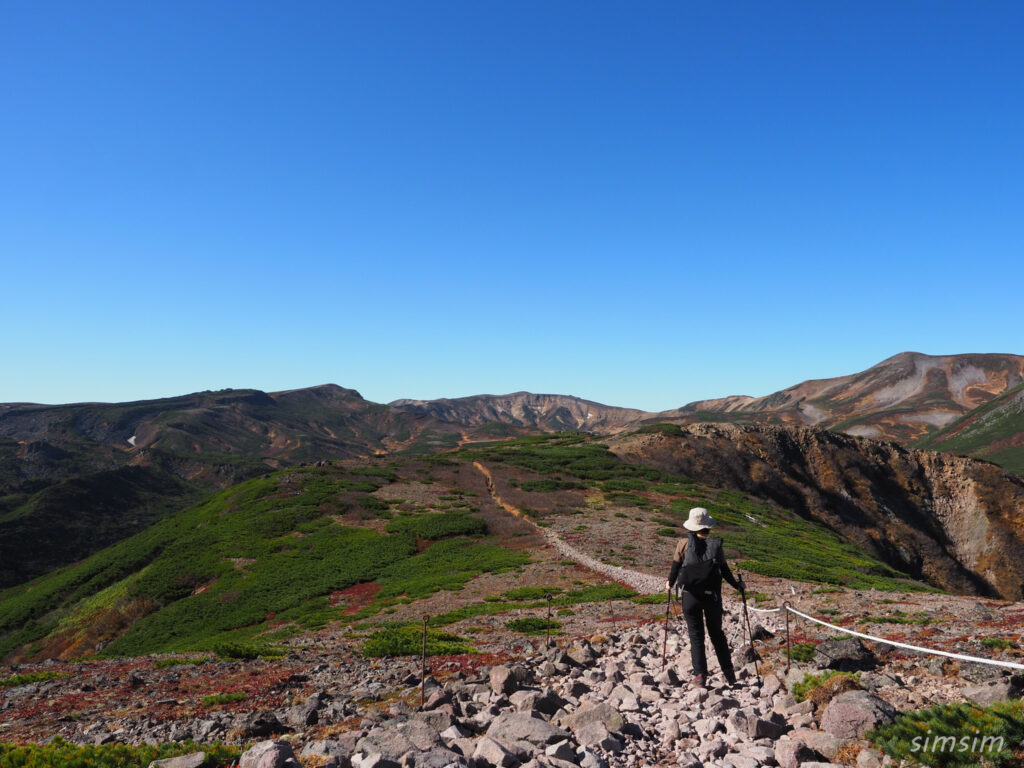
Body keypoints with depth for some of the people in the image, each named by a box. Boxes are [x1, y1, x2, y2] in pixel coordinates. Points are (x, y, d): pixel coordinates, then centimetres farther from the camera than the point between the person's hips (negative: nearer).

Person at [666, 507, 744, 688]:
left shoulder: (684, 544, -7)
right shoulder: (716, 545, -4)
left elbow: (676, 566, 0)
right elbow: (724, 570, 3)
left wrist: (670, 583, 18)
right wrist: (737, 585, 20)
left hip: (690, 596, -1)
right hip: (712, 596, 2)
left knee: (696, 635, 8)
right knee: (717, 634, 18)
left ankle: (700, 676, 5)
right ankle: (729, 674, 24)